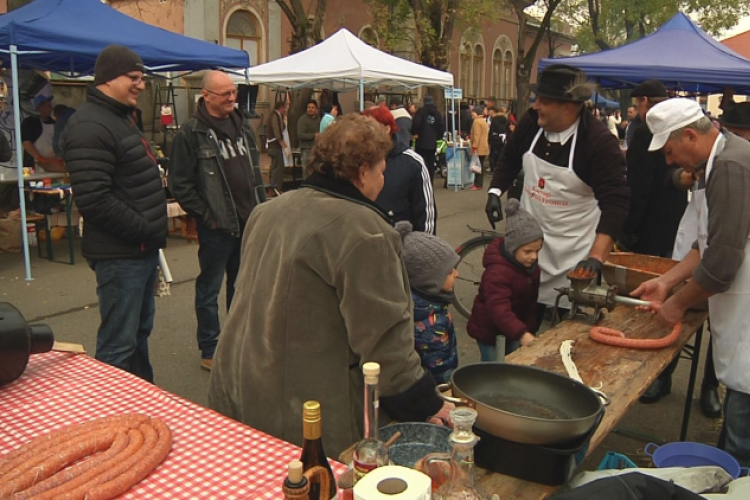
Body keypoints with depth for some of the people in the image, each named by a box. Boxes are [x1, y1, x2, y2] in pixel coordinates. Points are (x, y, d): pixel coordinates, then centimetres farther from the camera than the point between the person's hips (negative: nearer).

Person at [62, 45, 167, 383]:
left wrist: (153, 231, 12)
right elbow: (94, 200, -25)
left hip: (142, 249, 11)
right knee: (119, 343, -2)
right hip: (120, 254, -10)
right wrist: (145, 230, -17)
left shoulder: (121, 117, 16)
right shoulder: (90, 127, -17)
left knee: (140, 330, 20)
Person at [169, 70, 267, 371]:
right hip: (216, 226, -7)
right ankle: (210, 351, 19)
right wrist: (206, 216, -13)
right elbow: (180, 184, -12)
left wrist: (261, 208, 11)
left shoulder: (242, 126, 11)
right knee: (209, 290, 6)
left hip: (248, 222, 7)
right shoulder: (191, 134, -11)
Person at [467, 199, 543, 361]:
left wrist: (529, 330, 9)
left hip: (514, 330, 8)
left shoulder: (530, 264, -3)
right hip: (490, 331, -8)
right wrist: (522, 333, -52)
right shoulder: (498, 271, -32)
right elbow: (499, 309, -41)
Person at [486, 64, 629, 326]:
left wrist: (596, 257, -38)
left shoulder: (600, 142, -22)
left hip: (575, 254, -4)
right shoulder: (531, 121, -7)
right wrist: (495, 192, -2)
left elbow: (615, 202, -27)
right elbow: (510, 158, 13)